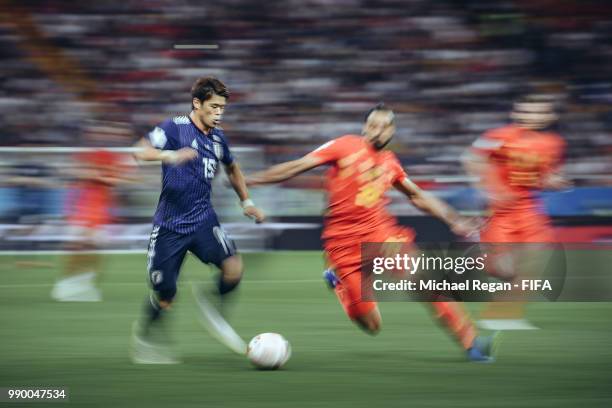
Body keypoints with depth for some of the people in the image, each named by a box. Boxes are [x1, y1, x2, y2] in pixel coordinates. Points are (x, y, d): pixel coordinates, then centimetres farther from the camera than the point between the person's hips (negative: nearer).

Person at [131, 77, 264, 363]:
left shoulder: (218, 138, 8)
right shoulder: (175, 127, -10)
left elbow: (232, 169, 29)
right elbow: (142, 151, -25)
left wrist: (246, 202, 26)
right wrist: (170, 156, -42)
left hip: (203, 220, 4)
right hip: (170, 223, -4)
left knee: (233, 268, -21)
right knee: (164, 296, 0)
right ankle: (145, 337, 29)